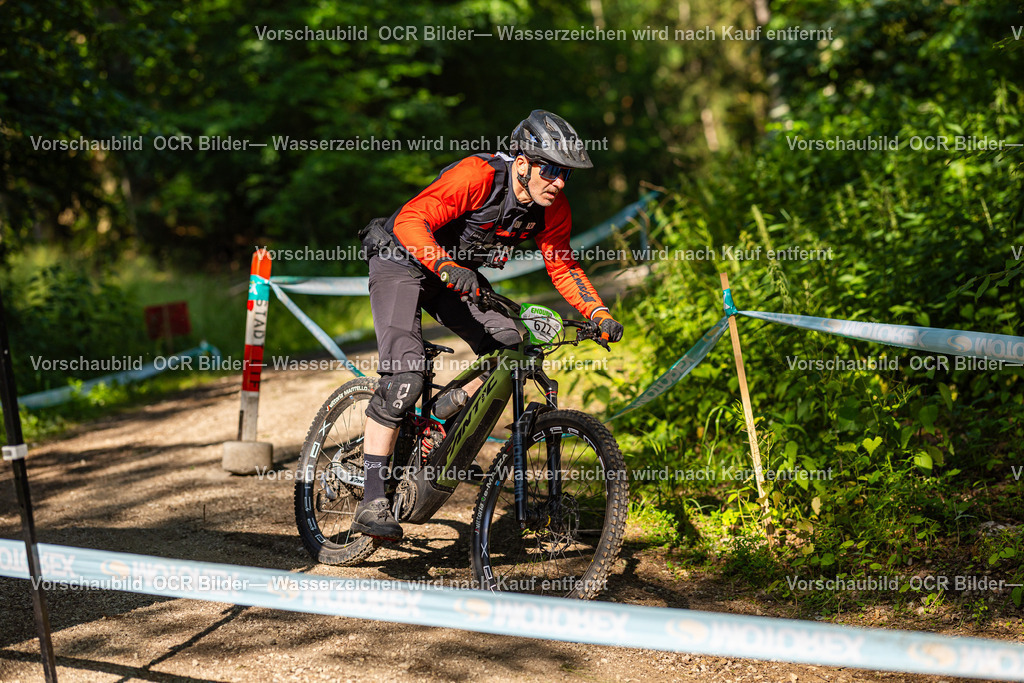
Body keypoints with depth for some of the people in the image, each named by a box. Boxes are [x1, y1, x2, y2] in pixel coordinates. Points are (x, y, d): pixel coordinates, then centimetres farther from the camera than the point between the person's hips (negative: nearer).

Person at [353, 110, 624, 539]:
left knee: (510, 348, -16)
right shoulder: (476, 176, -29)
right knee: (406, 376, -22)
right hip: (402, 263, -7)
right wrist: (446, 266, -52)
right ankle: (372, 502, -20)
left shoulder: (552, 209, -9)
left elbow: (562, 267, 2)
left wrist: (600, 315, -12)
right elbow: (411, 220, -36)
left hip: (456, 274, 7)